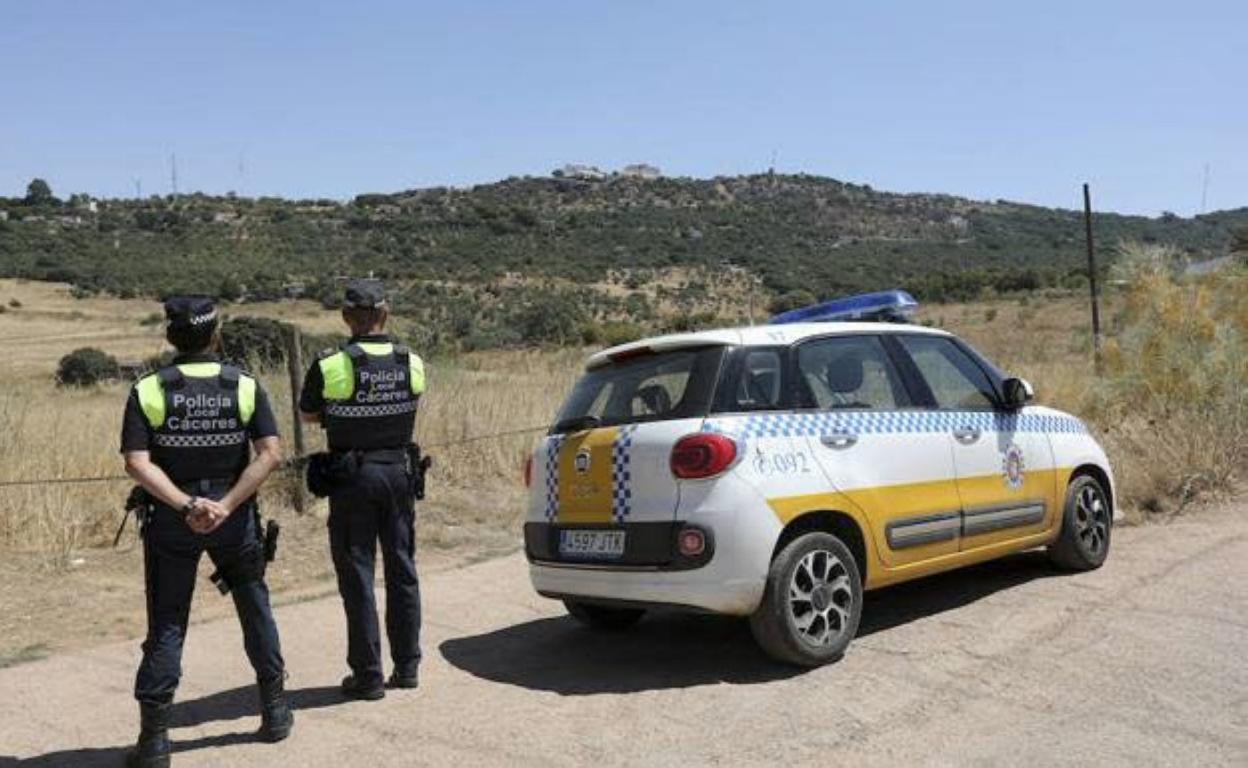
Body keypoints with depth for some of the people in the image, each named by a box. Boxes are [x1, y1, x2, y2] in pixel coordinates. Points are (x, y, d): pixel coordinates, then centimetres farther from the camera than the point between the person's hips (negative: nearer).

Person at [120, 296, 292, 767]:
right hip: (233, 518, 1)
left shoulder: (148, 390, -5)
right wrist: (226, 505, -16)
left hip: (170, 519, 0)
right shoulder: (245, 386, -4)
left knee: (166, 624, 7)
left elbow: (137, 463, -15)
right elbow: (270, 453, -13)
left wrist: (185, 506, -17)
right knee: (255, 609, 17)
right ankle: (275, 711, 25)